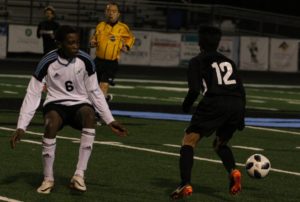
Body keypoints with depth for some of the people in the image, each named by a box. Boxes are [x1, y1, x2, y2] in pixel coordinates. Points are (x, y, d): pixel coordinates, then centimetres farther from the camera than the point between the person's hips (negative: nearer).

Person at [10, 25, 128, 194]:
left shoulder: (85, 60, -7)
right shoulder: (47, 62, -12)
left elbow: (95, 92, 5)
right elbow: (33, 95, -7)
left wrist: (110, 120, 1)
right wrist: (21, 127, -12)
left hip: (80, 104, 1)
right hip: (56, 104, -1)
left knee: (89, 114, -36)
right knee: (51, 124, -37)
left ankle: (79, 176, -34)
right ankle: (48, 179, -19)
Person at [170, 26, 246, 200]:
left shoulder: (197, 61, 11)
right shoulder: (228, 62, 26)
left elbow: (194, 90, -2)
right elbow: (241, 91, 22)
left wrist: (186, 105, 16)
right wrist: (240, 118, 26)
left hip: (214, 104, -5)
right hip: (237, 106, 5)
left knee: (189, 141, 6)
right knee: (220, 144, 26)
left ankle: (186, 185, -12)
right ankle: (233, 171, -3)